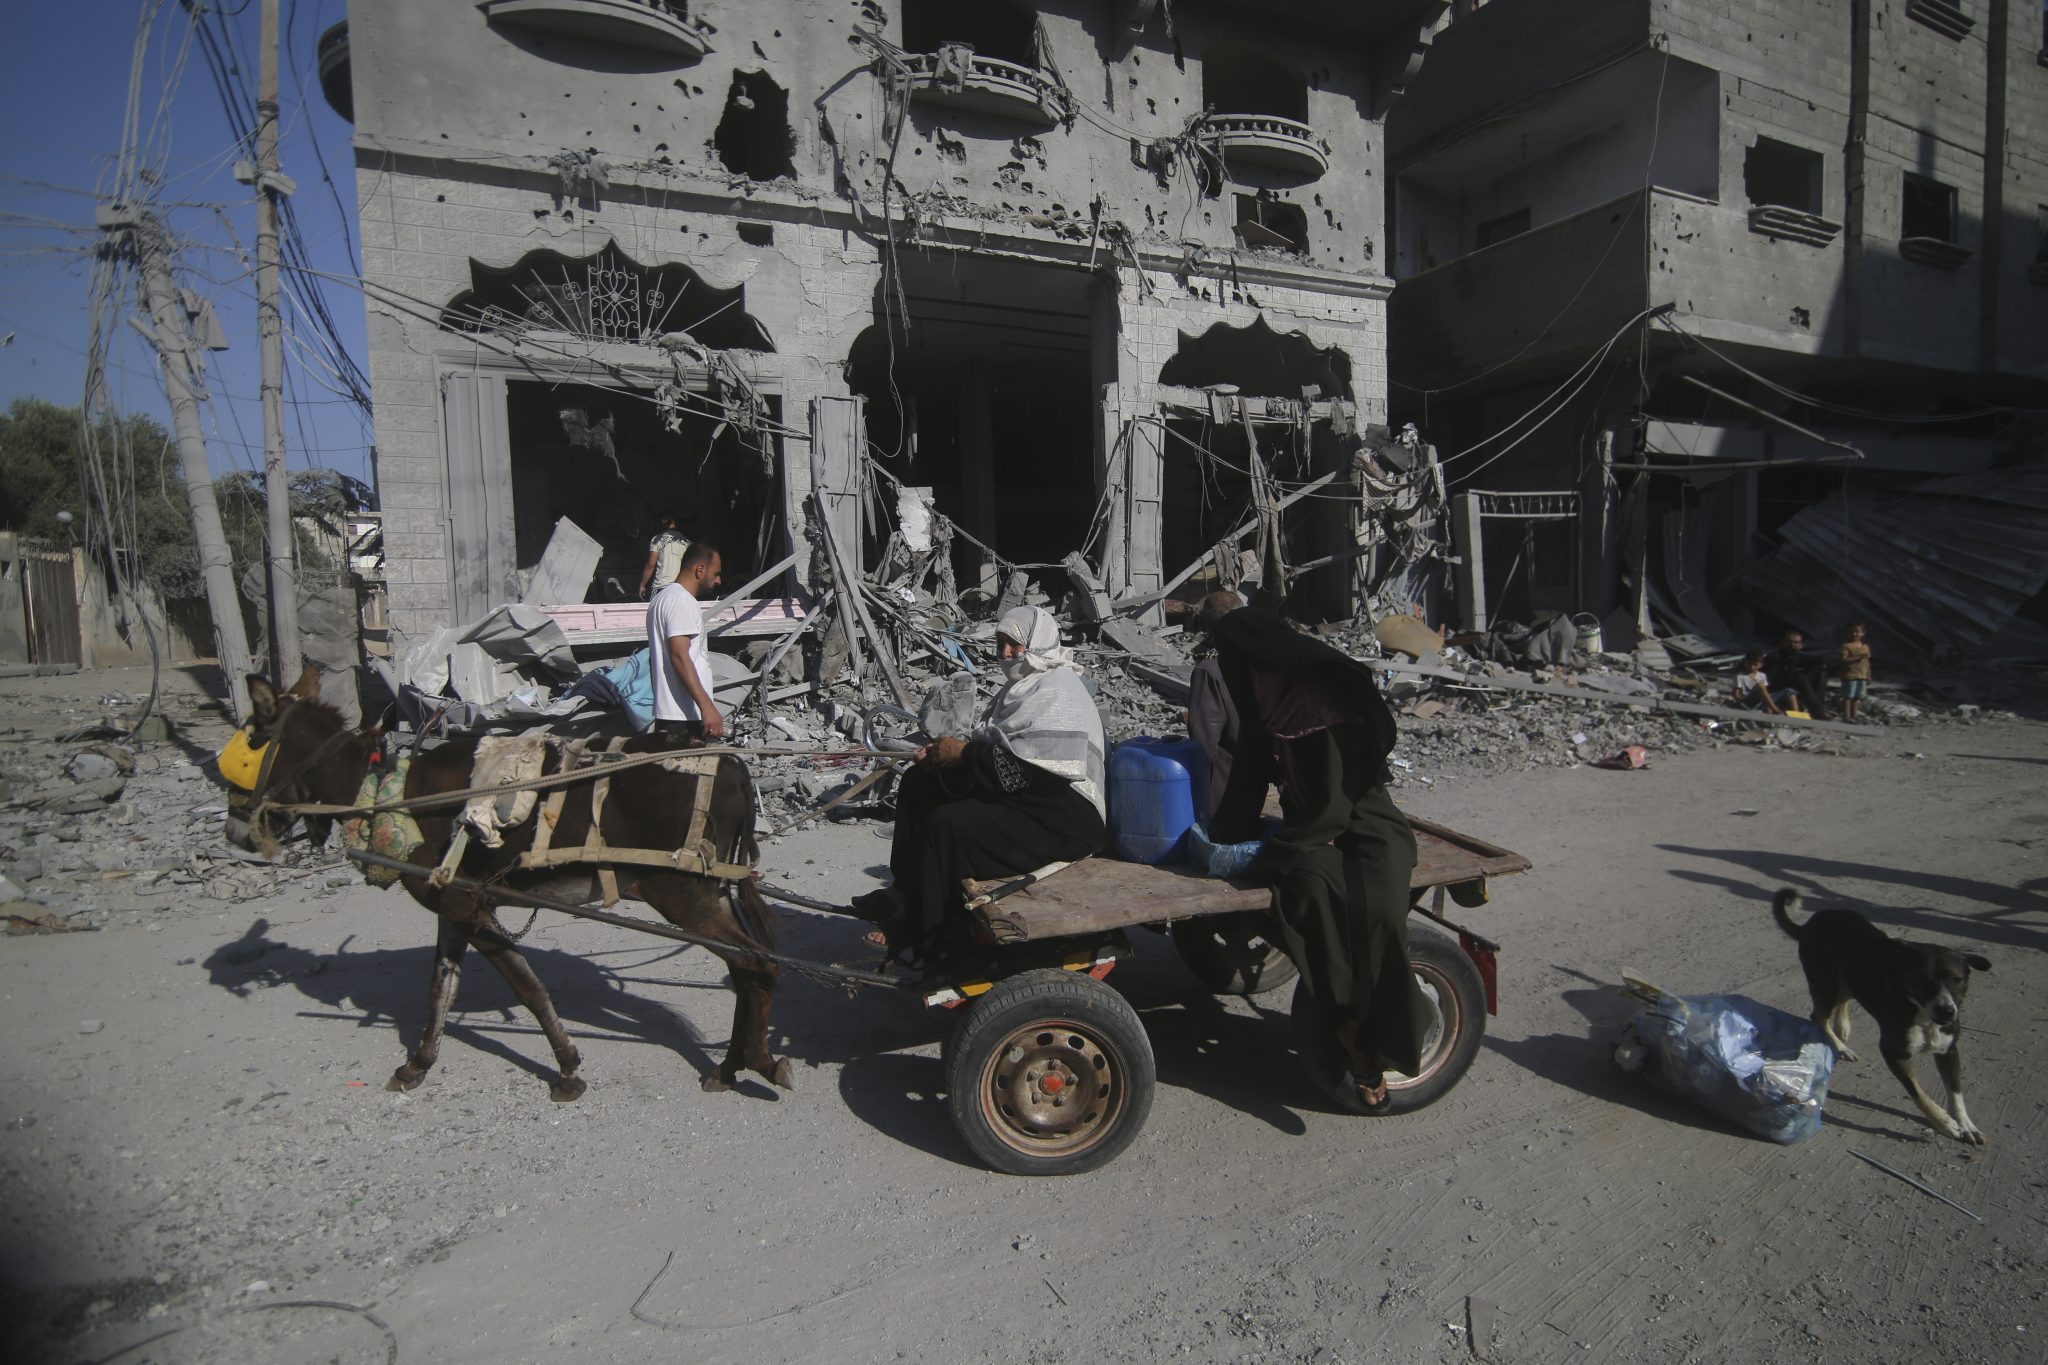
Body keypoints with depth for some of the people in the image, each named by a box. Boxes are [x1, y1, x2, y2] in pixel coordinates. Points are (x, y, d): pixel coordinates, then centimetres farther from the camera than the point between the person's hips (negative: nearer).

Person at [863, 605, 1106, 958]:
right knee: (918, 784, 8)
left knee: (946, 824, -27)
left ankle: (920, 934, -10)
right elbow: (993, 748, 17)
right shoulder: (1023, 685, 16)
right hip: (1017, 796, 11)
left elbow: (1026, 769, -27)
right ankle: (906, 890, 11)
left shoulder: (1056, 693, -17)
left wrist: (964, 753, -18)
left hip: (1062, 819, -11)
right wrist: (946, 753, -1)